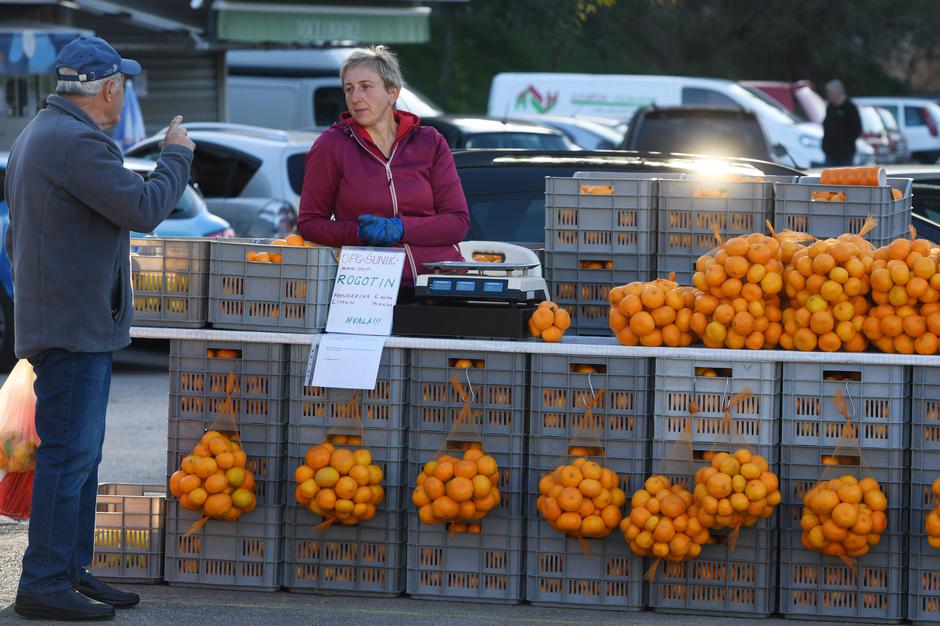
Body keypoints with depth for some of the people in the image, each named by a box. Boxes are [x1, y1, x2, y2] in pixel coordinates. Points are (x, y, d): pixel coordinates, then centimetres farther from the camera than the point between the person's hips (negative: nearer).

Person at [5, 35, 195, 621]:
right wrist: (178, 155, -6)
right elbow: (145, 208, -22)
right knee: (69, 453, -9)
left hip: (66, 323, 11)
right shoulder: (79, 143, -19)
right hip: (75, 324, -11)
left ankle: (71, 572, 20)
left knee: (80, 452, 15)